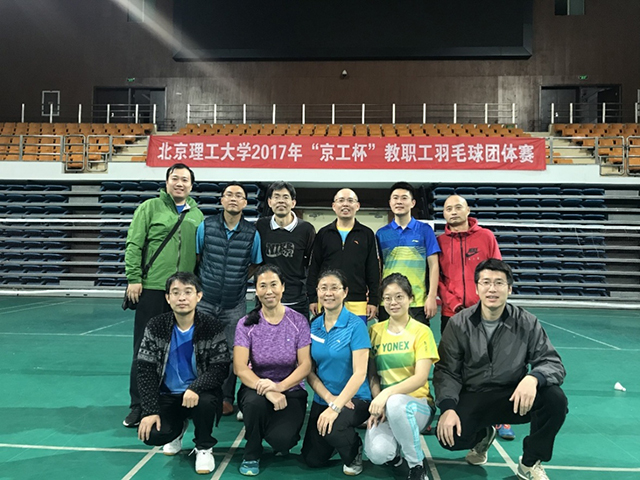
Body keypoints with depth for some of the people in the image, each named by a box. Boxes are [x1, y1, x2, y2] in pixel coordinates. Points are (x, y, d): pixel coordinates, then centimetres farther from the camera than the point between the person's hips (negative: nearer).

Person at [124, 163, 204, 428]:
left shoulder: (197, 215, 12)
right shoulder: (150, 207, 2)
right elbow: (133, 245, -3)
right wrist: (134, 278, -10)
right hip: (152, 287, -3)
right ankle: (138, 406, 14)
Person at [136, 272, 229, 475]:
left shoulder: (213, 327, -13)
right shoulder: (156, 326, -7)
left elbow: (220, 367, -16)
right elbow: (145, 369, -6)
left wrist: (195, 388, -34)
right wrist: (150, 410, -14)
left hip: (199, 393, -2)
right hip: (167, 395, 2)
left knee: (206, 401, -35)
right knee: (152, 435, -22)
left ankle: (204, 448, -2)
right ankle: (178, 428, 19)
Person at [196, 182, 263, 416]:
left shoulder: (252, 233, -4)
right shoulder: (206, 225, -2)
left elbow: (256, 264, 10)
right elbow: (196, 256, 10)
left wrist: (239, 281, 5)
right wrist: (203, 281, 9)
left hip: (235, 304, 0)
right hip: (205, 301, 1)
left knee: (231, 352, 7)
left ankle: (226, 398, 23)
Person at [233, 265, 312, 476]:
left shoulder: (298, 321, -5)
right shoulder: (246, 324, -5)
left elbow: (305, 365, -9)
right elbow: (240, 368, -13)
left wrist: (280, 386, -27)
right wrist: (267, 390, -30)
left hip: (290, 390, 0)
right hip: (256, 388, 1)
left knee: (281, 440, -26)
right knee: (255, 401, -35)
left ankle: (282, 435, 15)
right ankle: (251, 455, -4)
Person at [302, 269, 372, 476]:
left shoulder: (356, 325, -14)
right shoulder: (314, 326, 0)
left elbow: (360, 373, -19)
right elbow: (310, 371, 1)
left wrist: (336, 406, -27)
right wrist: (329, 398, -14)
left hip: (354, 398, -5)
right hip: (323, 399, 5)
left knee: (332, 428, -33)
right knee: (313, 459, 1)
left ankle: (354, 452, 2)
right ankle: (338, 439, 33)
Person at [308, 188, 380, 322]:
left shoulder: (367, 234, 6)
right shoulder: (323, 233, 8)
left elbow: (373, 270, 6)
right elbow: (314, 268, 9)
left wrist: (373, 301, 1)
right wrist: (313, 299, 3)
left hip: (357, 304, 0)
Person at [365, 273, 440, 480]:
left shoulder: (421, 331, -5)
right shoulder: (375, 331, 6)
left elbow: (421, 378, -14)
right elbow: (372, 375, 5)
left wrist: (387, 394, -28)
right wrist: (378, 402, -13)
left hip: (417, 404, -2)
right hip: (384, 405, 2)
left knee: (395, 403, -38)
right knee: (377, 453, -27)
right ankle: (395, 450, 12)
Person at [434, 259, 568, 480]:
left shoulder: (527, 323, -7)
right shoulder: (459, 324, -8)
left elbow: (553, 363, -9)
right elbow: (447, 371, -7)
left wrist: (533, 377, -33)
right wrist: (448, 408, -24)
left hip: (513, 397, 1)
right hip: (471, 397, -1)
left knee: (555, 399, -26)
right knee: (449, 436, -26)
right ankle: (483, 436, 16)